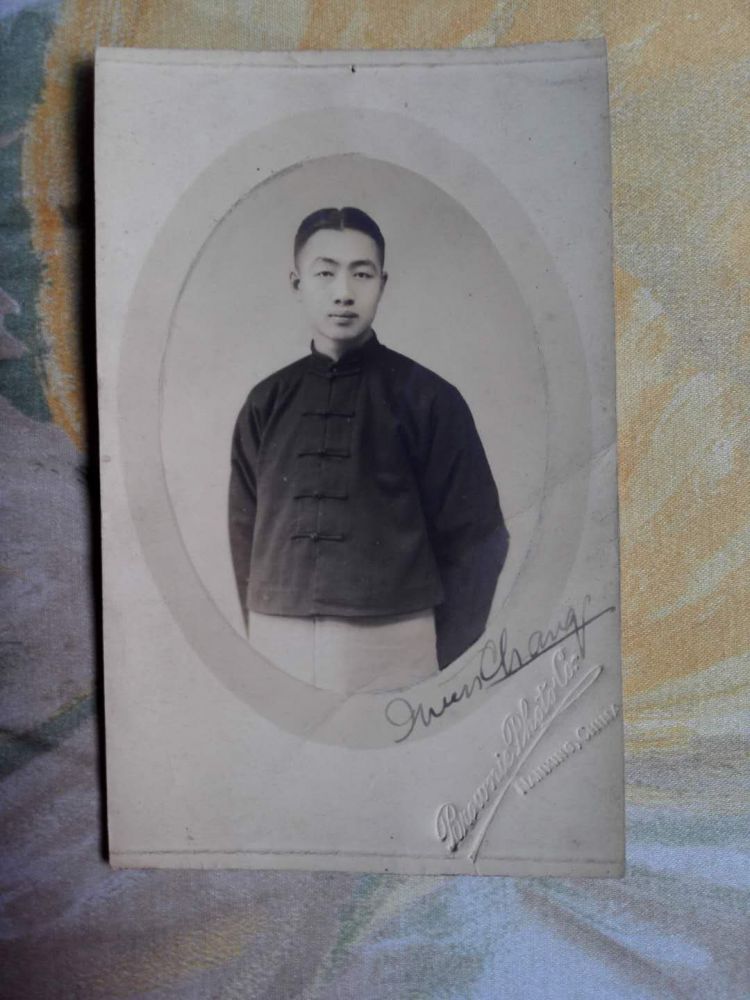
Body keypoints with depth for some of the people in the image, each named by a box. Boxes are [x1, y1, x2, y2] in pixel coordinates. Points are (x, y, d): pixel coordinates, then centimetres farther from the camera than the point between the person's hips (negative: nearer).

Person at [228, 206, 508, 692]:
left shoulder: (427, 396, -1)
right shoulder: (267, 402, 8)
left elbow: (473, 537, -1)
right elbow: (246, 532, 10)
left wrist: (445, 657, -4)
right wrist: (260, 634, 4)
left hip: (391, 645, -3)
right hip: (278, 645, 3)